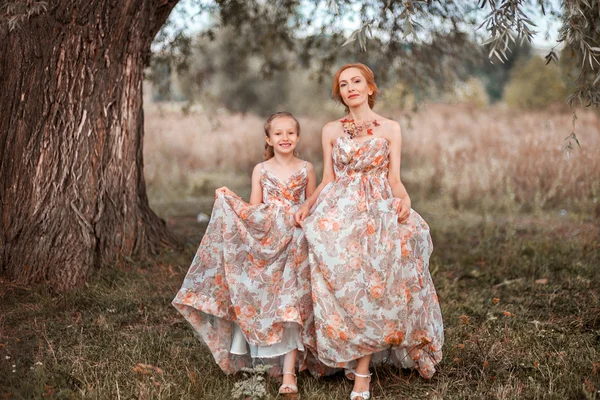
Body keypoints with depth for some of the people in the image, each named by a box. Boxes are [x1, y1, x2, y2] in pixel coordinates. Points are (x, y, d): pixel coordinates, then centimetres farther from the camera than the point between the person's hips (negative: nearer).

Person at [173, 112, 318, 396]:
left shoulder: (306, 170, 4)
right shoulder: (261, 170, 5)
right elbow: (253, 210, 5)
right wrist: (229, 200, -6)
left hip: (294, 246, -1)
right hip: (263, 244, 1)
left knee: (291, 305, -6)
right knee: (262, 303, 3)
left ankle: (289, 373, -7)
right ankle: (265, 360, 19)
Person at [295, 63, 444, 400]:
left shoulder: (390, 128, 8)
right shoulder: (331, 130, 12)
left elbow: (395, 179, 3)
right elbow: (328, 180, 11)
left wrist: (405, 199, -17)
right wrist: (307, 204, -4)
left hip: (379, 213, -2)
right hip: (339, 215, 2)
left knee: (370, 286, -9)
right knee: (345, 287, -6)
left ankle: (361, 371, -3)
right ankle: (358, 363, 10)